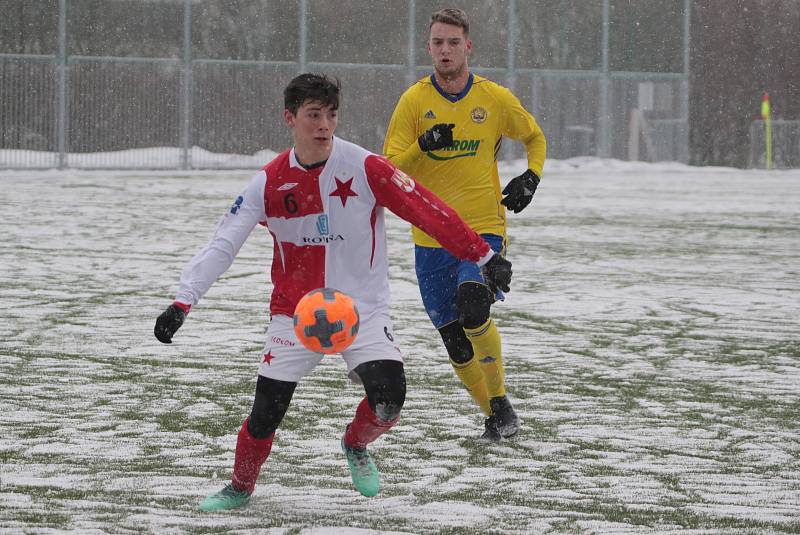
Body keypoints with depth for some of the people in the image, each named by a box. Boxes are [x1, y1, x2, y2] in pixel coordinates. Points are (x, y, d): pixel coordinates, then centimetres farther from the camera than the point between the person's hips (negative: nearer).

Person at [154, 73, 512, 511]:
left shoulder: (364, 168, -12)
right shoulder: (270, 182, -6)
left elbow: (428, 212, -10)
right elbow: (222, 245, -8)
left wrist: (483, 256, -12)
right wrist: (183, 302, -17)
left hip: (363, 308, -1)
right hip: (295, 312, 1)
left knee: (387, 398, -20)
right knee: (267, 410, -5)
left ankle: (355, 446, 15)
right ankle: (240, 487, 23)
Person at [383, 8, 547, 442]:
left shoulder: (495, 99, 1)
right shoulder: (414, 101, 0)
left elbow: (535, 138, 20)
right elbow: (389, 169, -4)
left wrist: (531, 178, 1)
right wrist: (424, 147, -23)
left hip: (484, 228, -2)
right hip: (431, 238, 2)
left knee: (473, 310, -27)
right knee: (454, 340, 3)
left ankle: (500, 400, -8)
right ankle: (494, 416, 22)